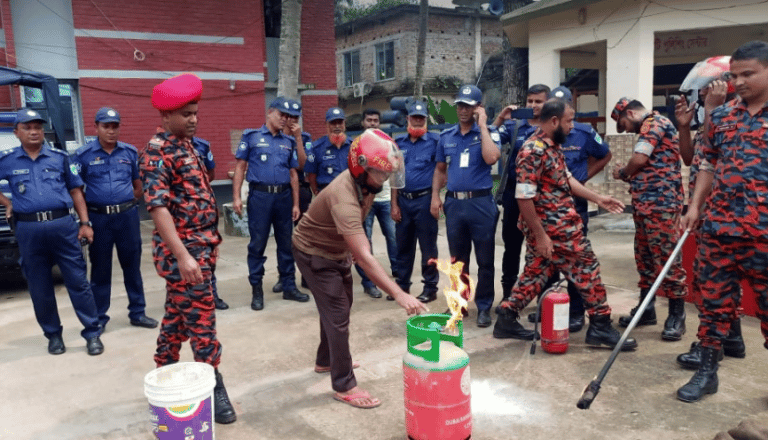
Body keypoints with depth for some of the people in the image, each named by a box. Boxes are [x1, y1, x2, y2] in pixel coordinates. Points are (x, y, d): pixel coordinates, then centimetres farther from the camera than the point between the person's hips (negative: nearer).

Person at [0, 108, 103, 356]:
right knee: (40, 288, 8)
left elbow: (75, 191, 11)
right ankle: (53, 335, 23)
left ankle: (93, 333, 6)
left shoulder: (59, 157, 8)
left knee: (78, 281, 0)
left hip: (63, 225, 0)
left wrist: (85, 222, 5)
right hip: (29, 230, 1)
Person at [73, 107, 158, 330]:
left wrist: (126, 202, 6)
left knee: (132, 266, 9)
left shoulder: (130, 152, 5)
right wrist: (85, 217, -4)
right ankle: (98, 317, 20)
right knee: (100, 269, 8)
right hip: (98, 218, -2)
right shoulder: (83, 155, -3)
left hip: (128, 216, 2)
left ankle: (137, 312, 20)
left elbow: (138, 185, 15)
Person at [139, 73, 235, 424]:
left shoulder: (186, 145, 13)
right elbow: (157, 207, -23)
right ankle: (214, 388, 10)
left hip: (201, 246, 9)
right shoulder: (157, 151, -15)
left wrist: (209, 242, 20)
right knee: (201, 321, -1)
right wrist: (183, 256, -30)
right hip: (183, 251, -9)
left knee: (177, 317, 18)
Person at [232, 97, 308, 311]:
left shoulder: (289, 142, 14)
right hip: (260, 195, -4)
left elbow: (293, 174, 14)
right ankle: (257, 291, 11)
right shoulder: (251, 137, 4)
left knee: (286, 243, 9)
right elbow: (240, 167, 1)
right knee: (257, 244, 1)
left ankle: (289, 286, 20)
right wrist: (236, 196, -8)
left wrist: (295, 203, 9)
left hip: (284, 196, 4)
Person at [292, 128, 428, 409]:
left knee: (339, 306, 21)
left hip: (337, 250, 9)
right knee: (338, 315, -8)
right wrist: (399, 295, -50)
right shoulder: (344, 198, -40)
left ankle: (326, 361, 42)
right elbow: (364, 258, -47)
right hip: (314, 253, -9)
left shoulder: (366, 181, -13)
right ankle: (344, 386, 5)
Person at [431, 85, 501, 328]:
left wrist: (482, 125, -14)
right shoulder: (446, 136, 10)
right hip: (454, 203, 4)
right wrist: (435, 196, 6)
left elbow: (491, 157, -22)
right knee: (457, 258, 14)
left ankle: (484, 306, 16)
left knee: (484, 259, 4)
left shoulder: (489, 133, -1)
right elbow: (440, 169, 17)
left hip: (481, 202, -4)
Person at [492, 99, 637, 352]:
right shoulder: (533, 152, -22)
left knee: (536, 272, 14)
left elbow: (566, 179, 21)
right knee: (586, 269, 2)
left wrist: (597, 198, 16)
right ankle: (600, 326, 15)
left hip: (561, 225, 10)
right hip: (552, 229, -10)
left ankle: (506, 319, 21)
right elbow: (524, 198, -24)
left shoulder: (553, 146, 10)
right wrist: (540, 235, -22)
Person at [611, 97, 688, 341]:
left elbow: (639, 160, -16)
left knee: (666, 258, -6)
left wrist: (622, 173, 3)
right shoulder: (650, 128, 23)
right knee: (645, 257, 13)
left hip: (660, 203, -10)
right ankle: (646, 309, 22)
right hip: (645, 203, 10)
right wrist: (627, 174, 8)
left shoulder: (654, 123, -7)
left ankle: (676, 316, 1)